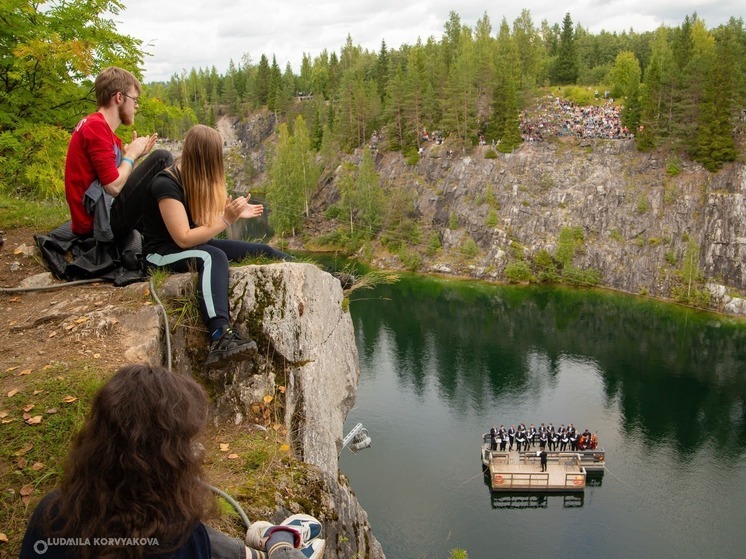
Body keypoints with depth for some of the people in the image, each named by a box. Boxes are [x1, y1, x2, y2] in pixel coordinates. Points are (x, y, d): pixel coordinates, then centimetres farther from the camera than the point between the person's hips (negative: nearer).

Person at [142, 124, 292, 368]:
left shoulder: (195, 180, 3)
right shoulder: (166, 184, -22)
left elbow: (202, 225, 5)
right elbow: (184, 239, -26)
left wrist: (235, 213, 9)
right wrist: (226, 220, -26)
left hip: (194, 245, 9)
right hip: (163, 253, -8)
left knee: (261, 251, -2)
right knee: (213, 257, -40)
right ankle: (221, 338, -57)